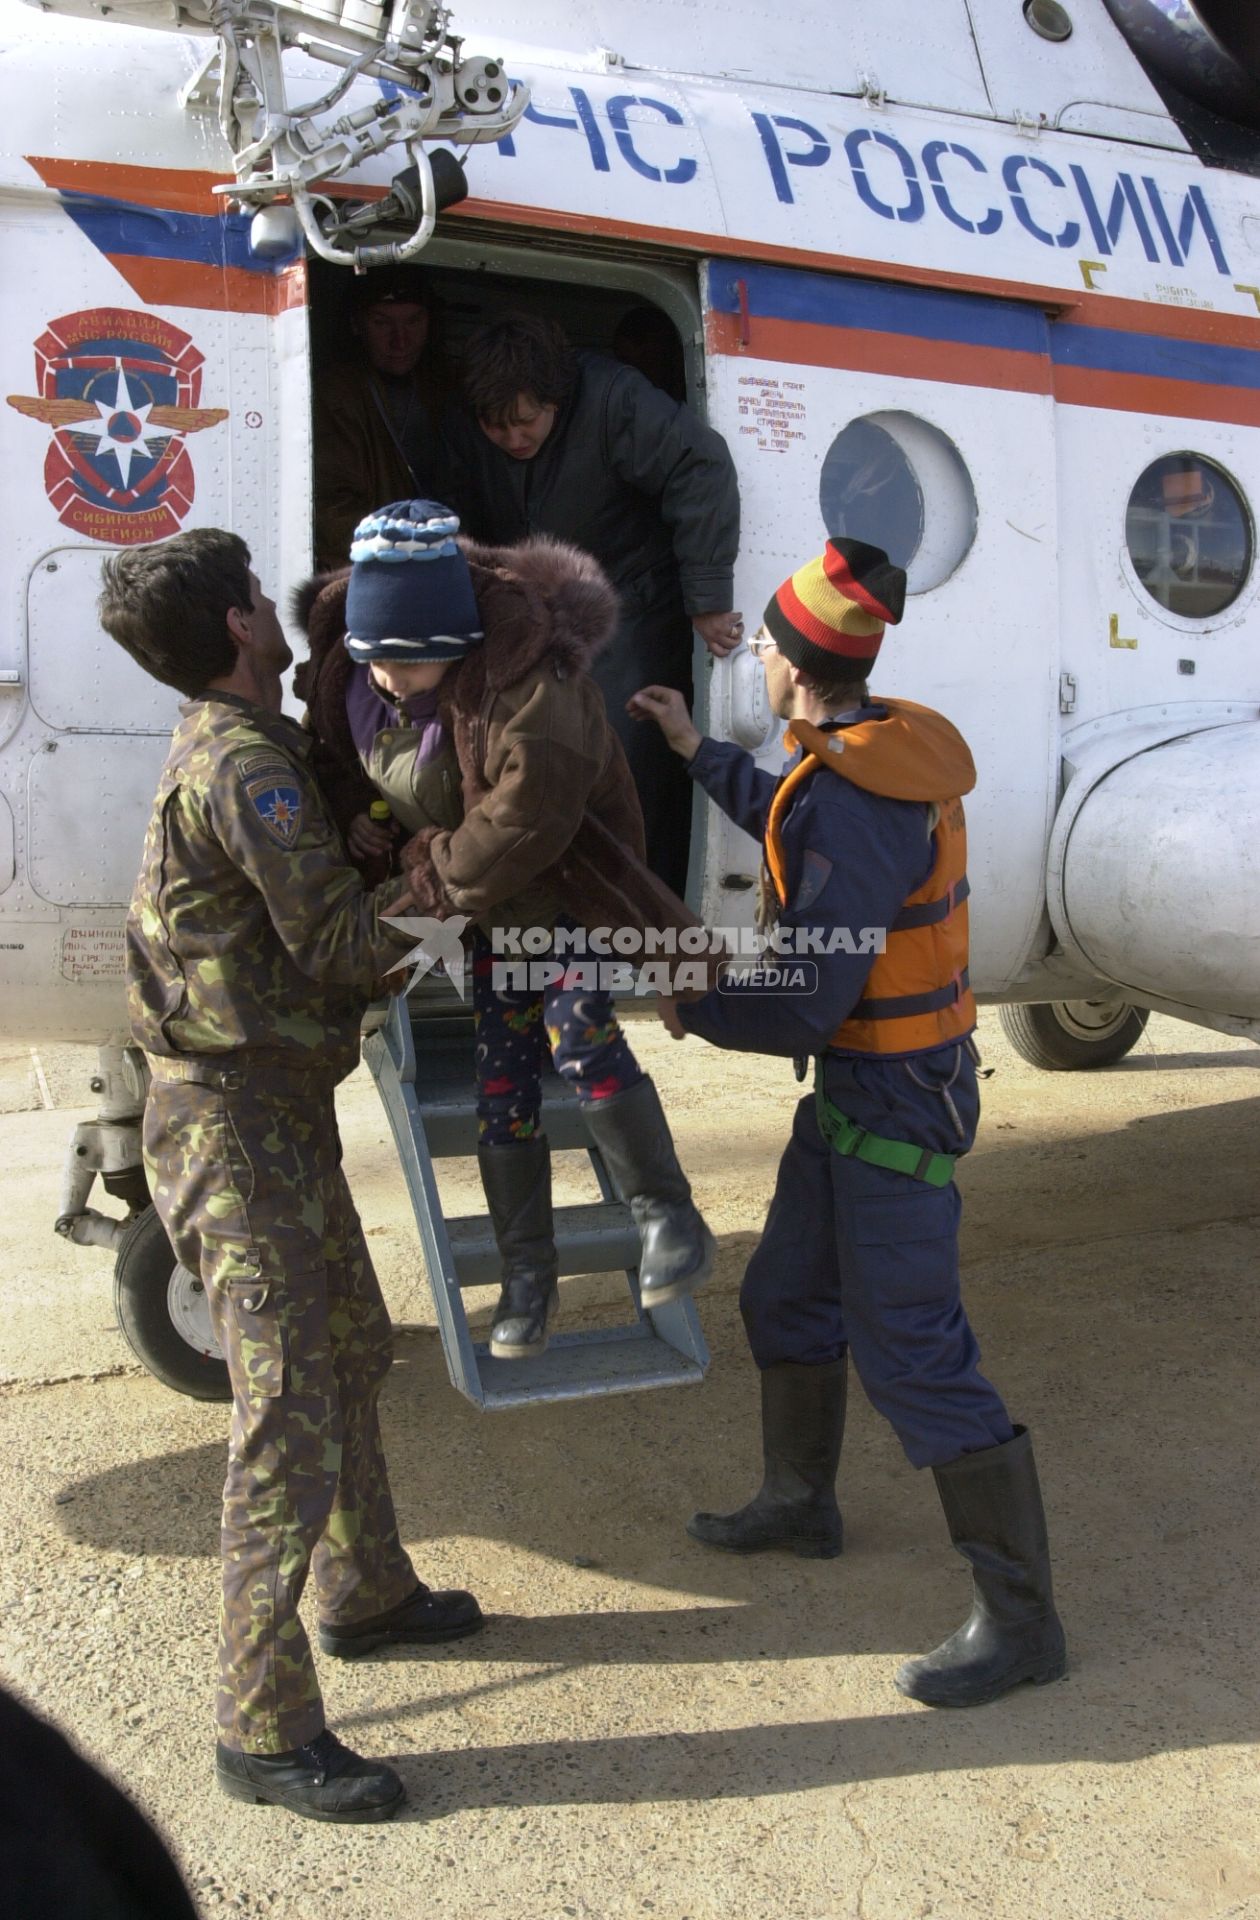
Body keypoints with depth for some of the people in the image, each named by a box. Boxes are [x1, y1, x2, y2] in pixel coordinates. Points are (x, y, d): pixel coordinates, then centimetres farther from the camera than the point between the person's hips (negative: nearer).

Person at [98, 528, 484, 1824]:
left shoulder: (243, 745, 12)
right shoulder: (241, 765, -19)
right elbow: (344, 944, -21)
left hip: (281, 1111, 10)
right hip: (234, 1127, -10)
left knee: (349, 1352, 22)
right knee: (289, 1416, -5)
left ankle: (364, 1593, 40)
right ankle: (264, 1731, 6)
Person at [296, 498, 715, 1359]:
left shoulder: (530, 689, -31)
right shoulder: (354, 672, -8)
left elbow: (524, 824, -31)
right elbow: (355, 768, 12)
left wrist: (435, 877, -19)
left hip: (572, 887, -6)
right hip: (491, 907, 6)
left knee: (576, 1030, -27)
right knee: (504, 1084, 4)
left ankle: (670, 1220, -11)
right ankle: (528, 1278, 16)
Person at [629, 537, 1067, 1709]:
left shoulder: (853, 804, -27)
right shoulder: (879, 754, 4)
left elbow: (808, 1001, -26)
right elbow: (792, 831, 25)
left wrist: (692, 1009, -9)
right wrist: (697, 754, 29)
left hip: (894, 1104, -10)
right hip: (854, 1090, 10)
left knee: (910, 1353, -5)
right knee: (787, 1299, 22)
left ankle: (1019, 1621, 8)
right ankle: (799, 1503, 43)